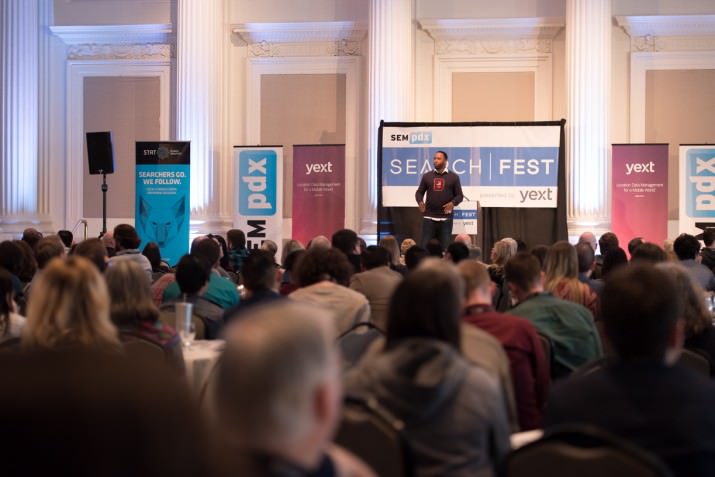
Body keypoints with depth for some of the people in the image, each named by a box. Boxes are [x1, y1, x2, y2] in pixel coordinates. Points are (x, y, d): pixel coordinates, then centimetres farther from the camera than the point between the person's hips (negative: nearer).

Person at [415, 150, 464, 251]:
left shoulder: (453, 177, 6)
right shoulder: (427, 176, 11)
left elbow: (459, 195, 6)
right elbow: (419, 192, 13)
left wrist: (452, 203, -15)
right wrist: (420, 202, -8)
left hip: (446, 217, -1)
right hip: (429, 217, 1)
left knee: (445, 246, 2)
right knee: (425, 245, -2)